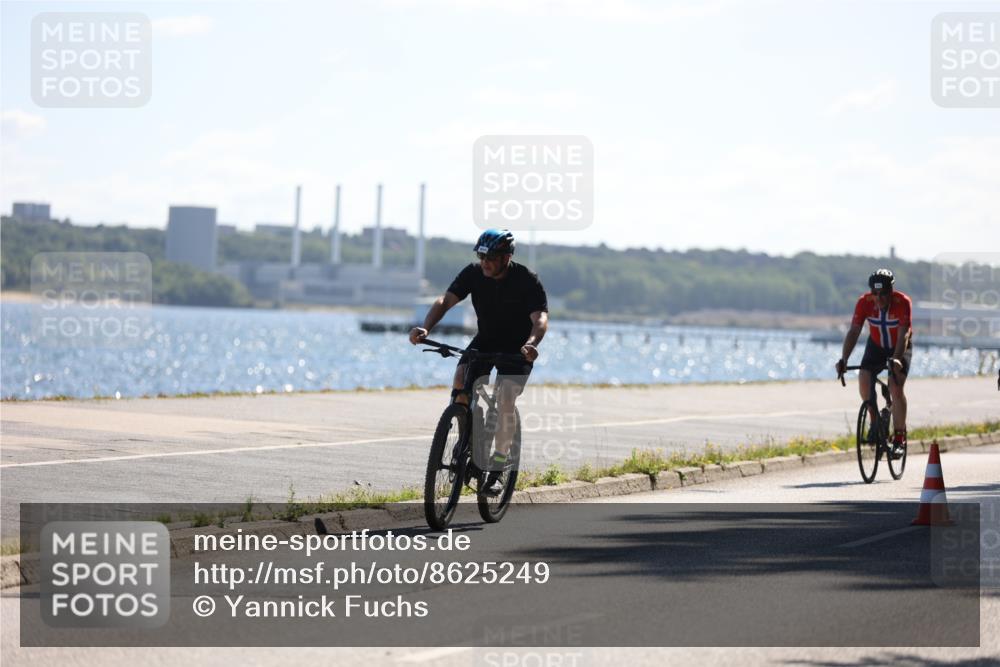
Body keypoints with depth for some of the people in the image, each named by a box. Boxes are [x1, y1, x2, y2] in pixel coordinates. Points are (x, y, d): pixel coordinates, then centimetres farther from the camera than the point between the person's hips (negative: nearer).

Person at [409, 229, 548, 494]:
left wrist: (531, 343, -55)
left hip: (517, 347, -3)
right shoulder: (473, 274, -14)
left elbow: (540, 318, -33)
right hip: (485, 340, 3)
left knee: (505, 402, -20)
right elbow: (445, 300, -23)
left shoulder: (526, 280, -23)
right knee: (460, 381, -23)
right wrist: (425, 328, -42)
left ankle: (497, 470, -8)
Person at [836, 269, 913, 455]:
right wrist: (844, 360, -39)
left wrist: (896, 359, -53)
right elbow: (854, 331, -27)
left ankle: (899, 437, -9)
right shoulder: (864, 302, -23)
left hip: (900, 347, -3)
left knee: (896, 387, -19)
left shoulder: (903, 302, -30)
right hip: (876, 345, 3)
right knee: (863, 380, -20)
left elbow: (903, 334, -38)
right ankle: (875, 421, 3)